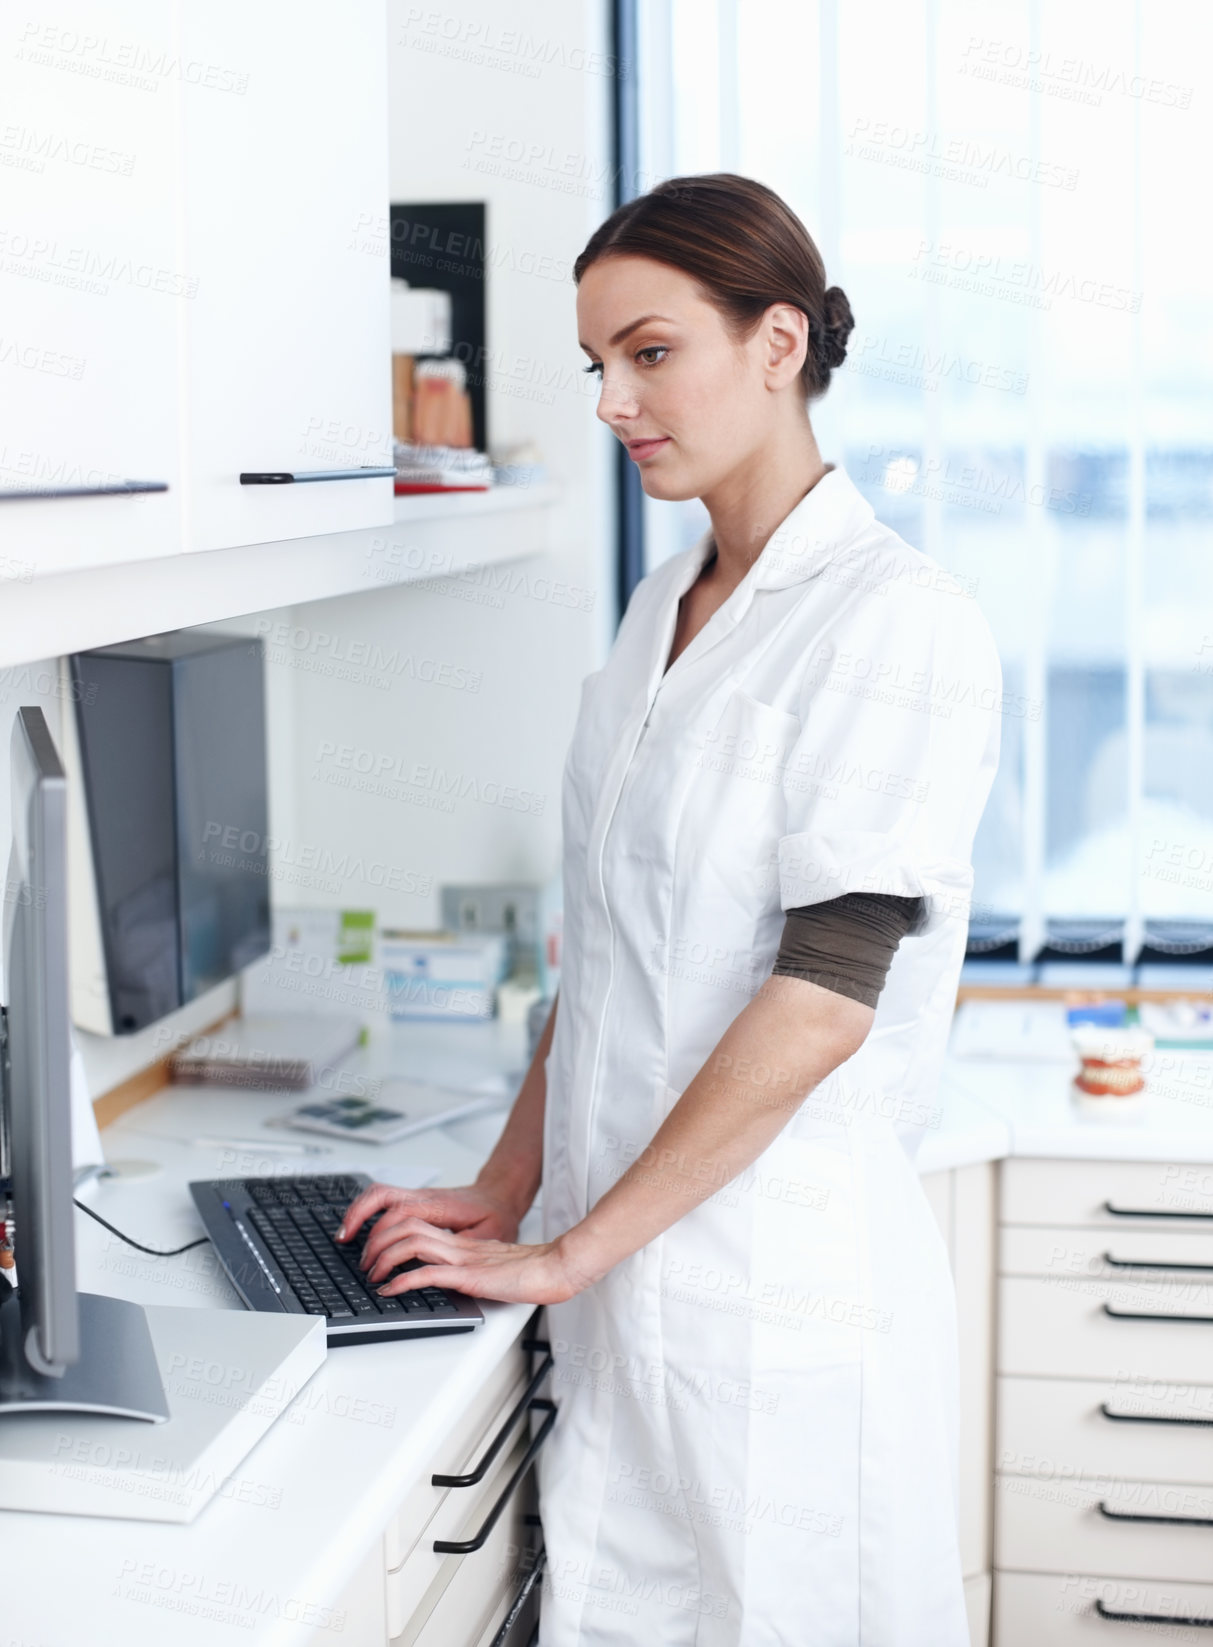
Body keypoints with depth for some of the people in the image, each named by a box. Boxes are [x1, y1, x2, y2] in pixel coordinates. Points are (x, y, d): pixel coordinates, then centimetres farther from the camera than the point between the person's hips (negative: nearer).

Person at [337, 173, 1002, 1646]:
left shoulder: (895, 621, -13)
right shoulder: (663, 608, 11)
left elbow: (823, 998, -19)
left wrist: (568, 1251, -15)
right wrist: (506, 1188, 7)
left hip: (783, 1281, -7)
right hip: (622, 1265, 7)